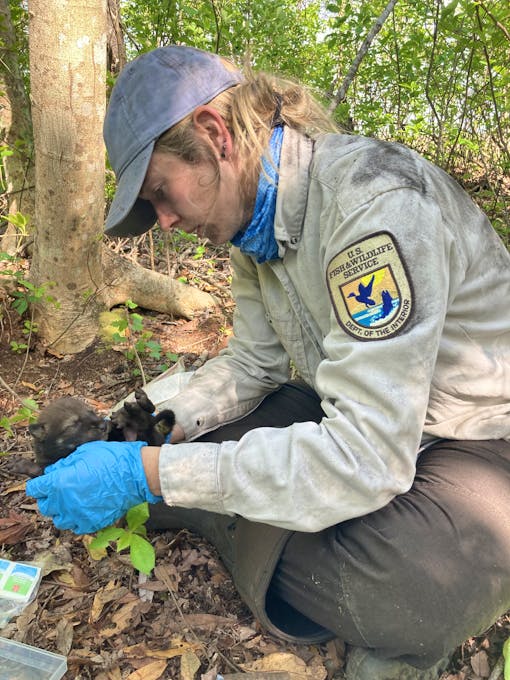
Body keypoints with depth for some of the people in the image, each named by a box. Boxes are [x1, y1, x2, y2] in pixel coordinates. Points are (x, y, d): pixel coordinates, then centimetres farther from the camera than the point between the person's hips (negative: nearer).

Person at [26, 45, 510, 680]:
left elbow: (365, 456, -33)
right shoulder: (256, 214, -1)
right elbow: (253, 365, 6)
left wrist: (146, 473, -29)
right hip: (347, 413, 7)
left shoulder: (374, 201, -28)